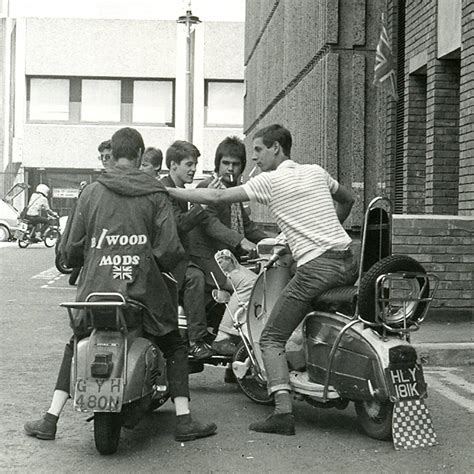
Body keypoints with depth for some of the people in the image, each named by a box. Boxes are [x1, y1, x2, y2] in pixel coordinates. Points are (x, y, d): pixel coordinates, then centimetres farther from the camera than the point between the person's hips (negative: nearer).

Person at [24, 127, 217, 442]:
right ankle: (183, 420, 9)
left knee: (75, 347, 22)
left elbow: (74, 247, 5)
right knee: (174, 346, 17)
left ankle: (50, 420, 16)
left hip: (95, 289, 2)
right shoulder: (156, 194, 0)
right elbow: (170, 248, -7)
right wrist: (165, 265, 15)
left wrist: (74, 263, 27)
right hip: (143, 290, -2)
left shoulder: (92, 192, 5)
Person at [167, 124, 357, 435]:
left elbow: (217, 197, -4)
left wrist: (167, 191, 3)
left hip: (316, 267, -7)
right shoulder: (317, 172, 17)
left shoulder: (270, 181, -2)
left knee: (272, 339, 0)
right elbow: (347, 200, 32)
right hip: (349, 261, 7)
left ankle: (283, 412, -12)